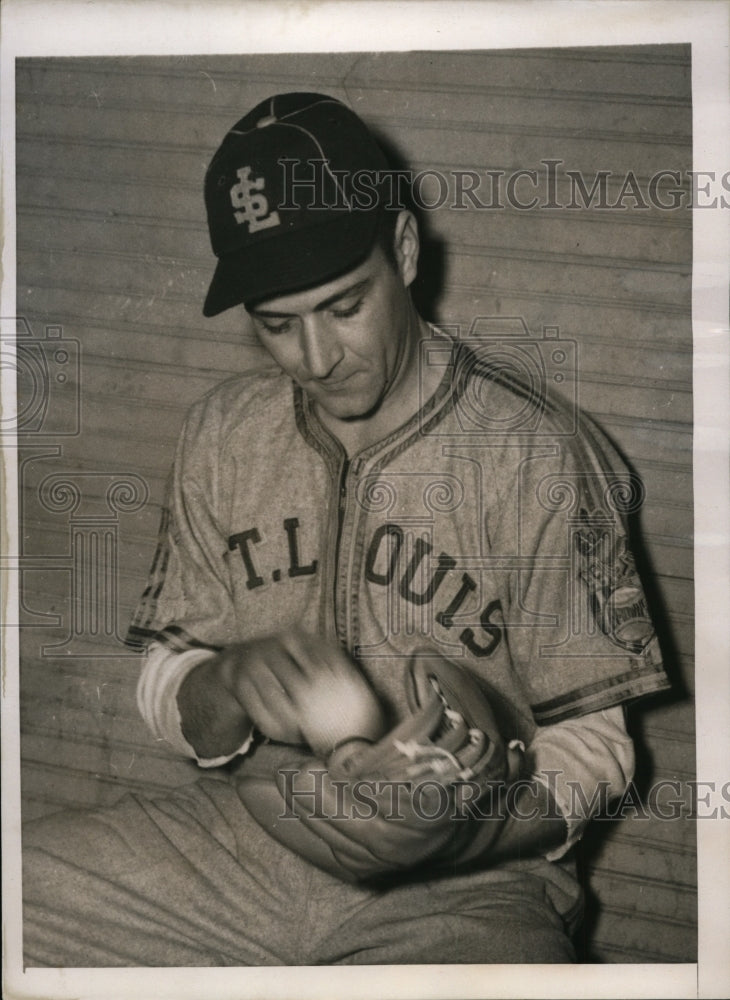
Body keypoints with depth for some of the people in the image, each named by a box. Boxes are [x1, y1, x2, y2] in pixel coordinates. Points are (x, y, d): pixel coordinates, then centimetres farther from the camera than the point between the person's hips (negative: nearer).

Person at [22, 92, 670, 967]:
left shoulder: (537, 456, -8)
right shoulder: (222, 436, 6)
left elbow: (590, 746, -3)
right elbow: (164, 689, 6)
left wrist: (474, 812, -24)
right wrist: (234, 688, -18)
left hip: (462, 886, -4)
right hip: (242, 831, 5)